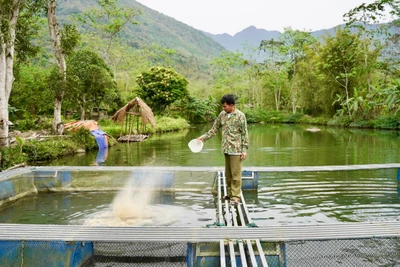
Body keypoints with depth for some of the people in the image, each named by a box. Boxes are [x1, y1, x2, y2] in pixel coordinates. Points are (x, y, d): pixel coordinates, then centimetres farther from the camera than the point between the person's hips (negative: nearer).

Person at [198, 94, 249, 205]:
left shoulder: (240, 116, -8)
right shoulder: (222, 115, 7)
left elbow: (244, 133, -7)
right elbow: (214, 129, 14)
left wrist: (244, 149, -11)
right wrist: (204, 137, 4)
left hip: (236, 149, -6)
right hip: (226, 149, 6)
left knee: (235, 173, -2)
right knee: (228, 173, 12)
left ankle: (236, 196, 5)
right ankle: (230, 193, 23)